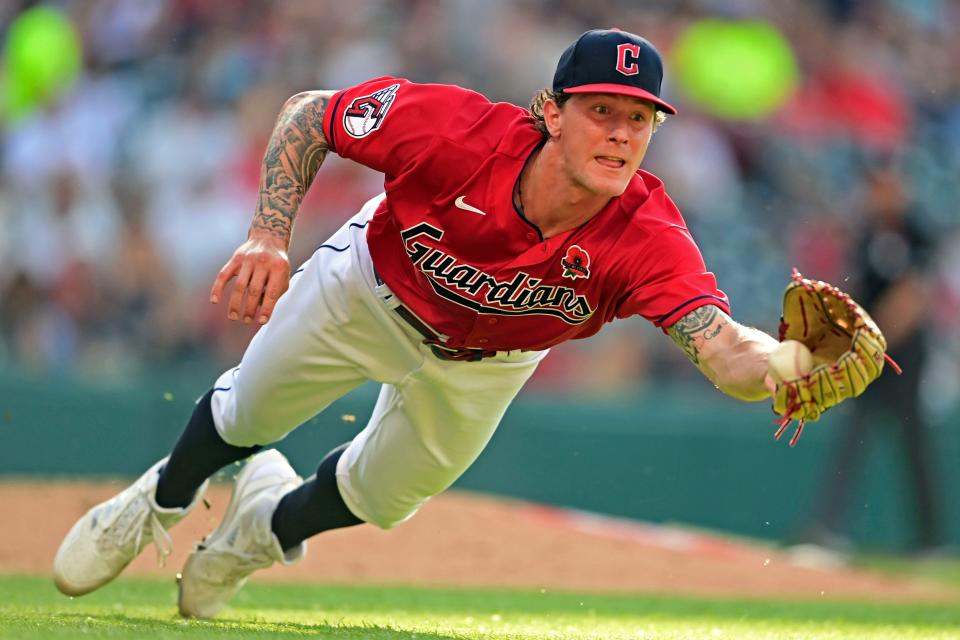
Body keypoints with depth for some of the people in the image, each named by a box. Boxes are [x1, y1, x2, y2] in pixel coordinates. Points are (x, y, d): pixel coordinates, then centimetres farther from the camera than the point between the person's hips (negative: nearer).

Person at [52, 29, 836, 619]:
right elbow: (309, 114, -24)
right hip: (370, 293, -1)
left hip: (481, 368, 1)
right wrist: (270, 237, -36)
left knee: (382, 496, 21)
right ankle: (163, 502, 56)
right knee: (246, 417, 20)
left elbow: (724, 350, -59)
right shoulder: (455, 130, -41)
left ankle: (271, 524, 57)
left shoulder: (649, 239, -43)